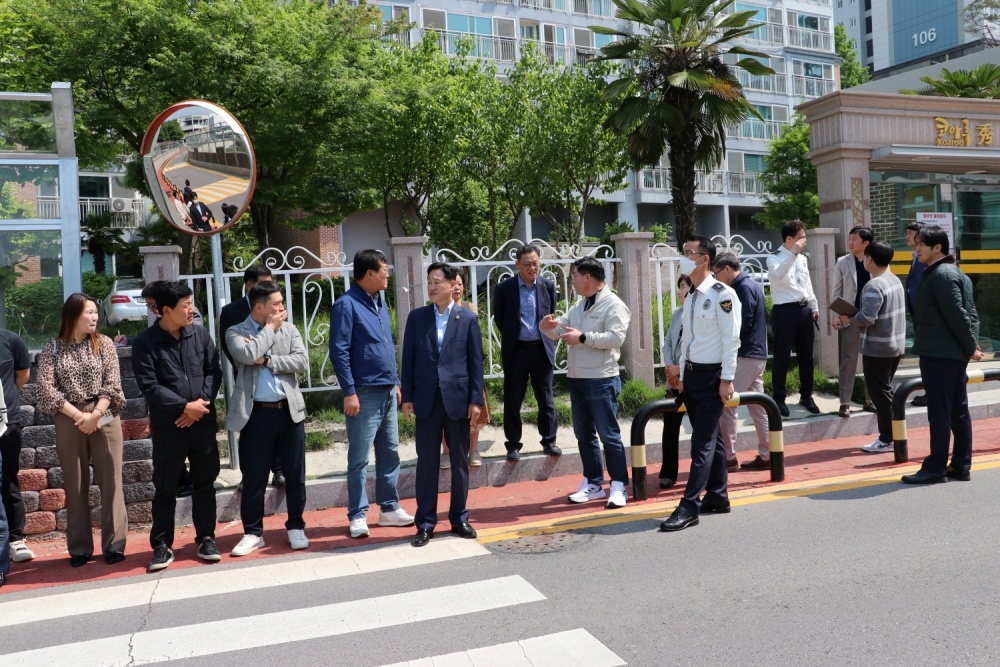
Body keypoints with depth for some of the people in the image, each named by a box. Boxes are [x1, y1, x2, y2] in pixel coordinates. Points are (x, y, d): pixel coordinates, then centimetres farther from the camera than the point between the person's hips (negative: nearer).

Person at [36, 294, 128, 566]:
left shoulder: (103, 344, 3)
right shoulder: (52, 349, 2)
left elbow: (112, 384, -3)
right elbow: (46, 389, -5)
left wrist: (95, 415, -14)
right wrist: (79, 416, -12)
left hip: (104, 420, 0)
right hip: (69, 423, 0)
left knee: (110, 483, 1)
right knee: (75, 487, 7)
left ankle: (114, 545, 8)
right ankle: (79, 548, 16)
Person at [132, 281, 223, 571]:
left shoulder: (200, 334, 5)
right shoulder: (145, 343, -5)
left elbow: (213, 371, 4)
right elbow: (149, 387, -10)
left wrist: (202, 402, -11)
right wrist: (185, 406, -15)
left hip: (203, 423, 3)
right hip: (167, 427, -3)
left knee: (205, 483, 10)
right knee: (164, 488, 5)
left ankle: (206, 539, 22)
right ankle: (162, 545, 17)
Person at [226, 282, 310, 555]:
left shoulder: (289, 329, 9)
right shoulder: (236, 332, 2)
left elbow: (302, 362, -4)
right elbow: (247, 355, -18)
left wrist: (268, 360, -11)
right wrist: (270, 328, -6)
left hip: (290, 410, 2)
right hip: (257, 413, -2)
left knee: (295, 474, 8)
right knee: (254, 476, 5)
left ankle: (296, 527, 23)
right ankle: (253, 532, 20)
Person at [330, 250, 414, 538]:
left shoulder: (380, 301, 13)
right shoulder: (346, 305, -11)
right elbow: (339, 351, -15)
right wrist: (349, 392, -18)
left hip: (387, 391, 8)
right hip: (364, 394, -8)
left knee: (390, 452, 13)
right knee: (359, 458, 0)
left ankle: (389, 508, 24)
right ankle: (358, 515, 9)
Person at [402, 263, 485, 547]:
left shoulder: (468, 318, 1)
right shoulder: (417, 317, 5)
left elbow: (476, 361, 1)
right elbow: (408, 359, 5)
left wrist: (476, 399, -4)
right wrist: (407, 397, 0)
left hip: (458, 398, 0)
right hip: (427, 399, 1)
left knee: (460, 462, 9)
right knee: (426, 463, 5)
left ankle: (459, 518, 22)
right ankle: (425, 523, 14)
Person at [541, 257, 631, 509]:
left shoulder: (613, 305, -10)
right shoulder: (579, 306, 16)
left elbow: (616, 337, -22)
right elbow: (558, 329, 19)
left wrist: (583, 337, -21)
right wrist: (547, 325, -4)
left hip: (601, 380, -8)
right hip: (576, 378, 9)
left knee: (608, 434, -2)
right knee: (583, 434, 13)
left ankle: (618, 486, 6)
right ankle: (593, 484, 23)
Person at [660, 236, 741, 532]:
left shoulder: (722, 294, -13)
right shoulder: (690, 297, 12)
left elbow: (731, 340, -15)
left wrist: (727, 380, -17)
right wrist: (682, 375, 15)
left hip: (712, 376, -8)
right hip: (691, 374, 8)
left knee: (702, 442, -7)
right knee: (710, 439, 15)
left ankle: (689, 507, -5)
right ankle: (717, 497, 24)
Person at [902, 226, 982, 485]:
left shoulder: (941, 274, -15)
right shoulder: (953, 273, 16)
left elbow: (958, 315, -19)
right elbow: (971, 313, 15)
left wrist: (971, 347, -12)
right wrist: (971, 346, 9)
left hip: (939, 354, -10)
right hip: (953, 354, 10)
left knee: (939, 413, -5)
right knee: (958, 411, 11)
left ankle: (936, 468, 1)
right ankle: (961, 466, 17)